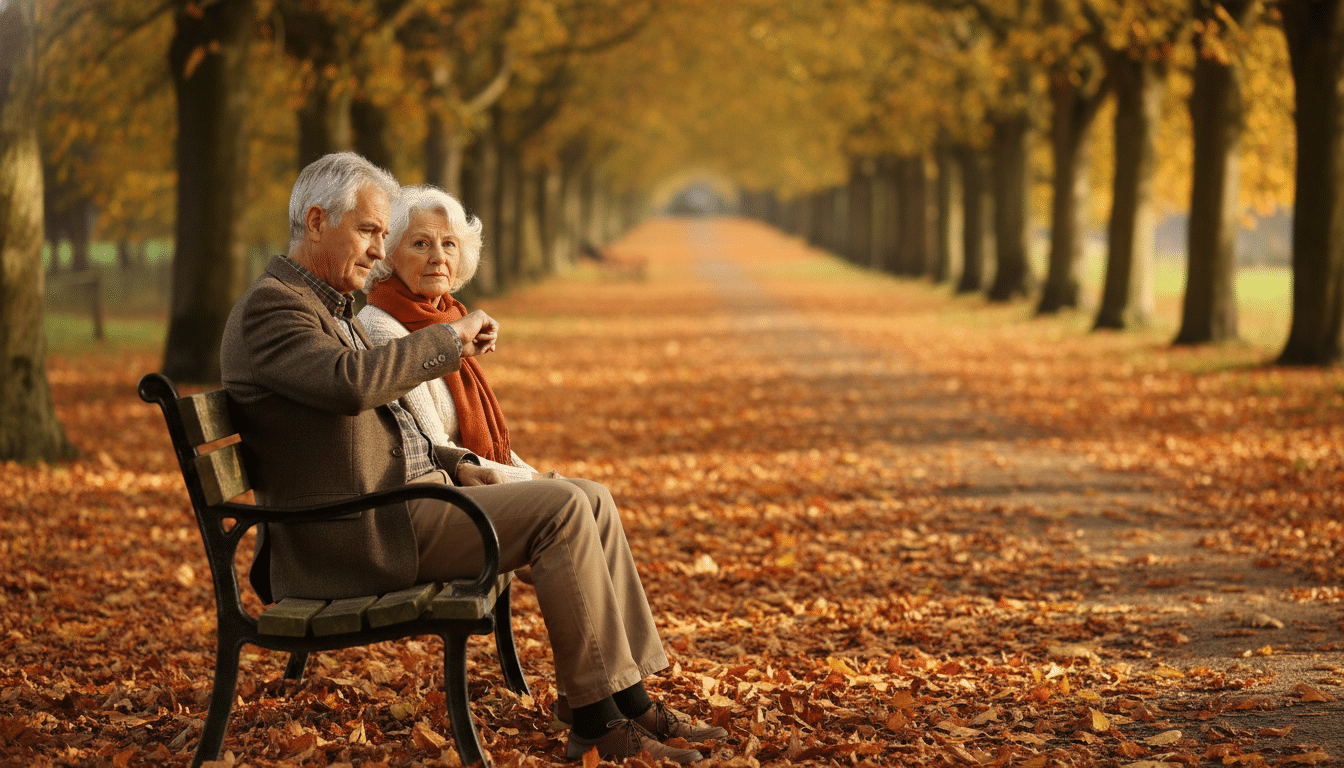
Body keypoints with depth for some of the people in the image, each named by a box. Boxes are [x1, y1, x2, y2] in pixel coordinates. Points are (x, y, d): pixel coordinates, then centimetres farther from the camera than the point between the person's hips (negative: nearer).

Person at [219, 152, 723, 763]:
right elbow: (354, 382, -30)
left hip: (404, 495, 10)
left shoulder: (330, 306, 21)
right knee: (560, 510, -20)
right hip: (359, 531, -10)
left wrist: (457, 465, 11)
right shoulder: (268, 306, -11)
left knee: (591, 507, 3)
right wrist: (454, 335, -17)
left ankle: (631, 701, 1)